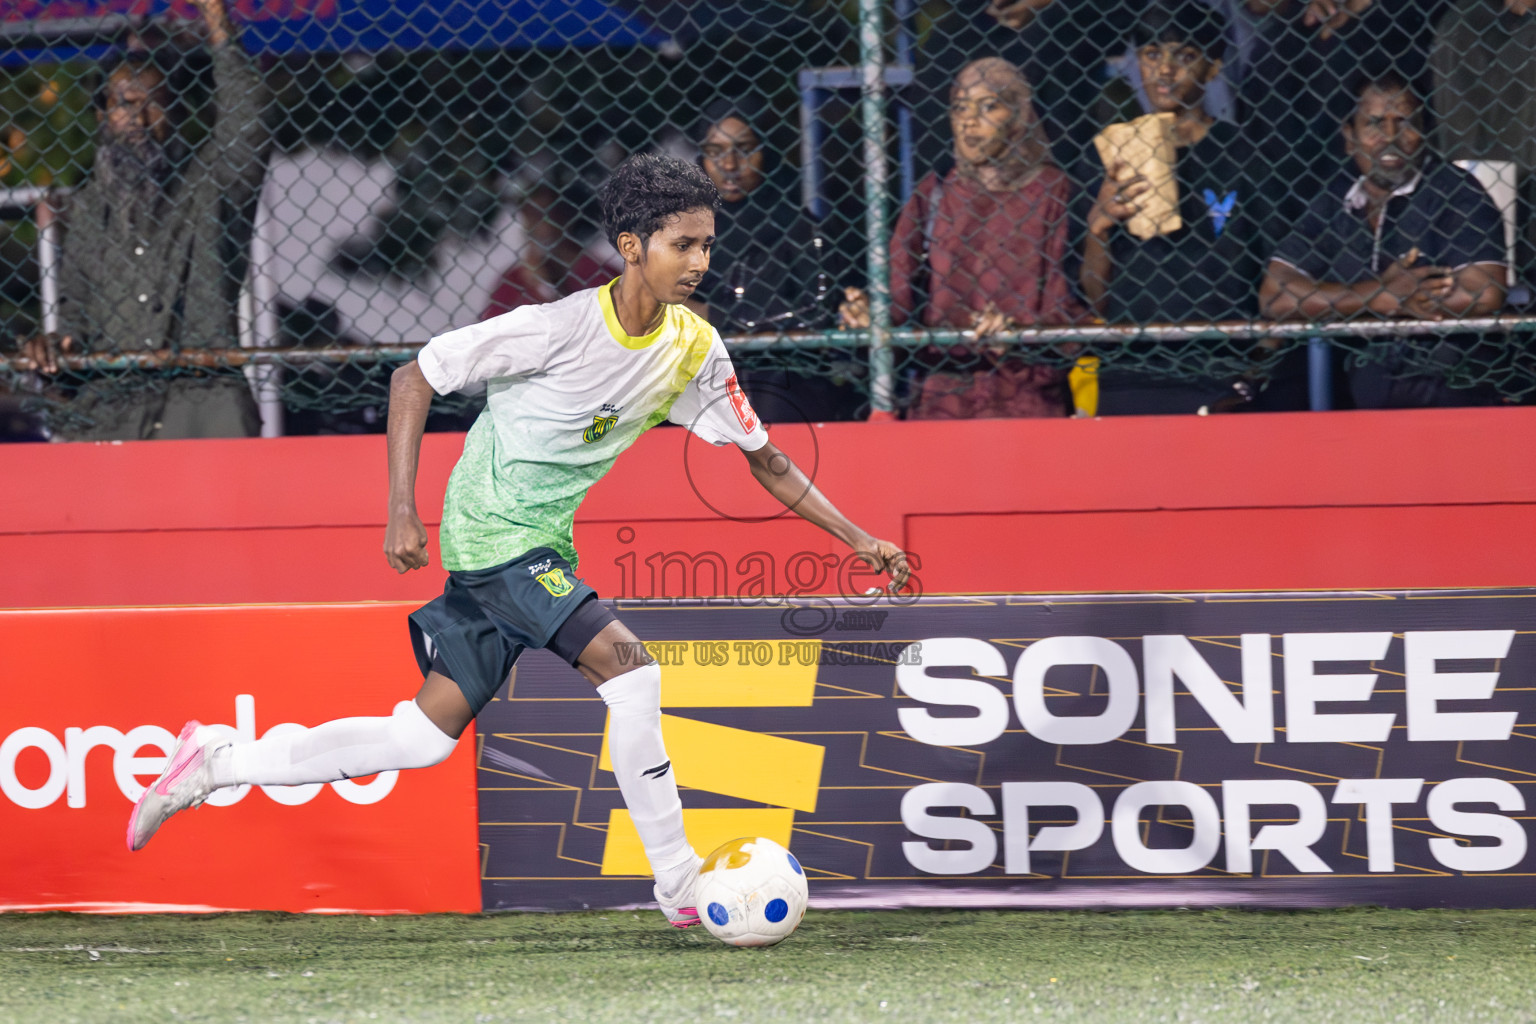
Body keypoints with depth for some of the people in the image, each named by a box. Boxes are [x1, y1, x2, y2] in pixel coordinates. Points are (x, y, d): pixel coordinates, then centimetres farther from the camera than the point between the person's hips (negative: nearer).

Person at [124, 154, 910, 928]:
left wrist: (857, 538, 4)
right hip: (492, 533, -7)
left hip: (540, 544, 7)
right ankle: (680, 886, -13)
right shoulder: (562, 327, -21)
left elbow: (762, 458, 10)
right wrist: (402, 511, -17)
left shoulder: (695, 350, -2)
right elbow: (415, 377, -13)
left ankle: (216, 765, 17)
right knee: (628, 668, -21)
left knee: (427, 736, 6)